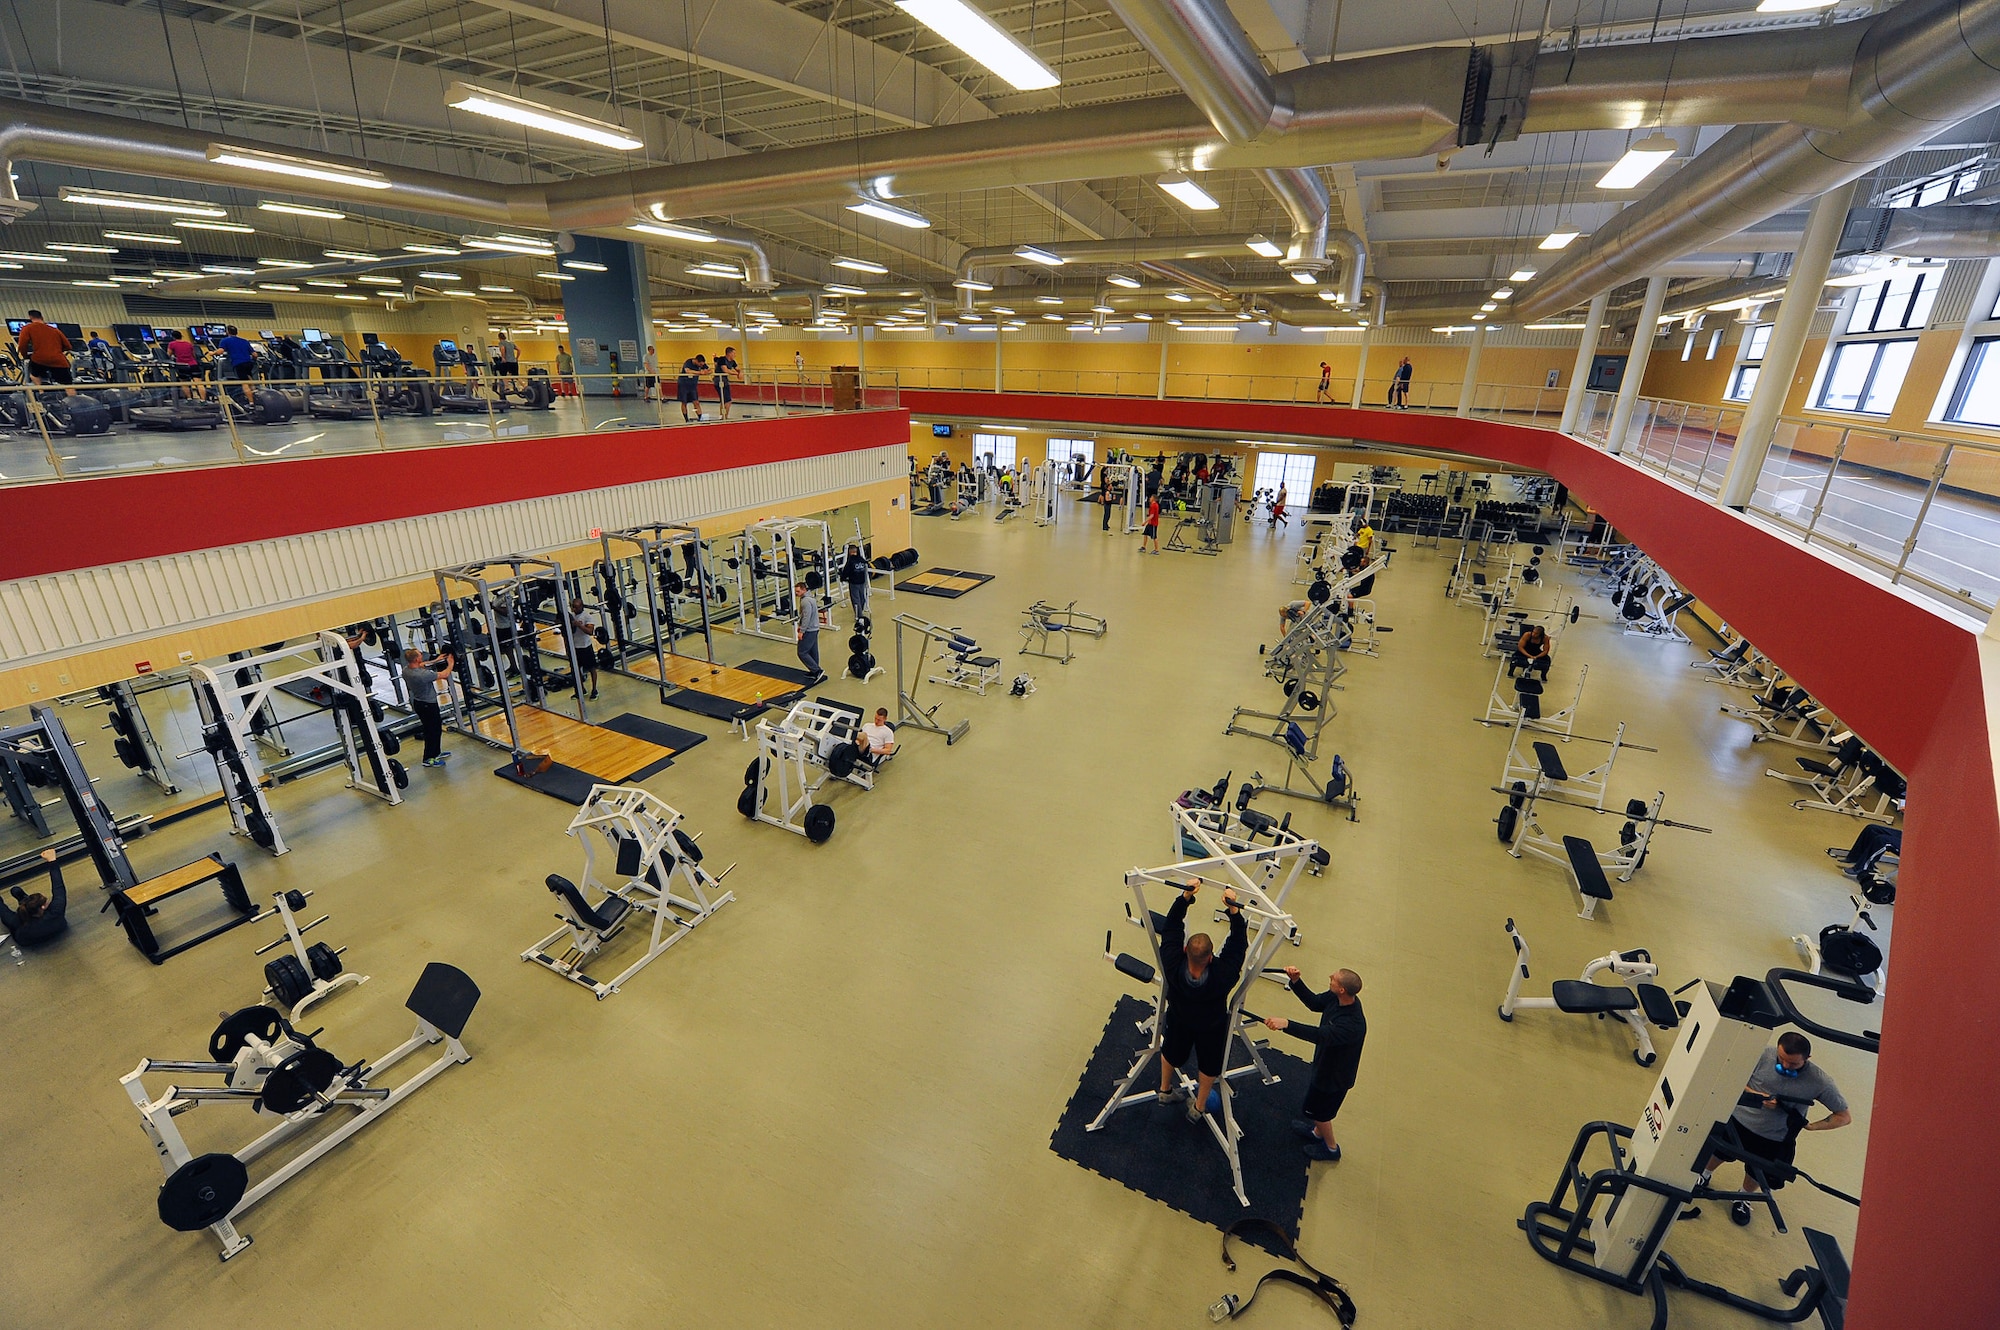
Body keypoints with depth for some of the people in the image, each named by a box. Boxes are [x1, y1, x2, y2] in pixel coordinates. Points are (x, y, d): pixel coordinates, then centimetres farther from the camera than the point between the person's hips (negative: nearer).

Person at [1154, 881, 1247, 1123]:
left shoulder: (1173, 967, -42)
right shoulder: (1222, 977, -45)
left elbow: (1171, 928, -30)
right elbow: (1238, 944, -34)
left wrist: (1185, 897, -35)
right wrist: (1233, 909, -40)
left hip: (1178, 1020, 2)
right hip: (1211, 1027, -1)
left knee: (1171, 1053, 31)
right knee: (1209, 1064, 29)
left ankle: (1165, 1090, 57)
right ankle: (1199, 1107, 50)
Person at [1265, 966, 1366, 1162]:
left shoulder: (1353, 1025, -42)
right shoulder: (1337, 998, -18)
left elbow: (1320, 1035, -53)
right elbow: (1314, 1002, -4)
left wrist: (1286, 1024, -64)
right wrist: (1295, 981, -18)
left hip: (1335, 1075, -7)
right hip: (1325, 1063, 7)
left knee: (1319, 1111, 18)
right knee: (1315, 1104, 30)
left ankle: (1331, 1148, 44)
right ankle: (1317, 1132, 56)